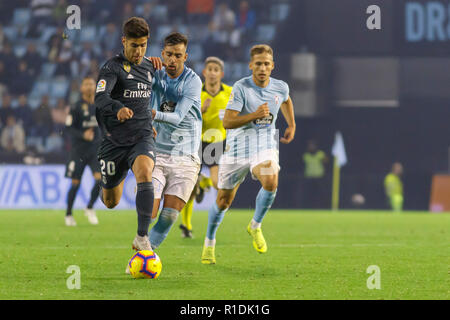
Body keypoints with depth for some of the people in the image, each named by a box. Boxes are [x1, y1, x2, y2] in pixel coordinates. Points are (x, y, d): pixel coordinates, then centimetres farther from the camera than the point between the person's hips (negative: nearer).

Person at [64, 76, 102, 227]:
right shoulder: (76, 107, -7)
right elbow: (69, 128, -10)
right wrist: (83, 135, -24)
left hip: (95, 149, 3)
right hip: (79, 150, -3)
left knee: (100, 179, -14)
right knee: (75, 183, 0)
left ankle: (90, 208, 8)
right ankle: (68, 214, 17)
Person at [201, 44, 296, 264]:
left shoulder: (280, 87, 0)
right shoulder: (241, 87, -14)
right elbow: (227, 122, -19)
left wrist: (291, 125, 17)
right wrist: (255, 115, -29)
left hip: (265, 147, 2)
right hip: (237, 147, -2)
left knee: (270, 182, -29)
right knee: (224, 200, 7)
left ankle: (255, 226, -2)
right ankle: (209, 242, 33)